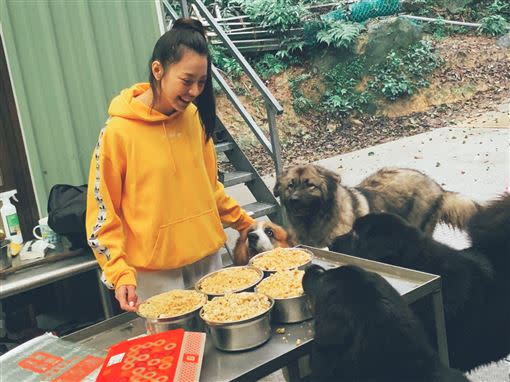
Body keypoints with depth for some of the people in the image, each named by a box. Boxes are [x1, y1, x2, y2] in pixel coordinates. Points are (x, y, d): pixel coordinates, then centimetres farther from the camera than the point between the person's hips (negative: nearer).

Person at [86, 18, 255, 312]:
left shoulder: (195, 118, 1)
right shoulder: (119, 132, -14)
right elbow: (103, 213, -9)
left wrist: (246, 223, 14)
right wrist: (121, 273, -17)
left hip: (208, 258, 5)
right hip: (155, 272, -5)